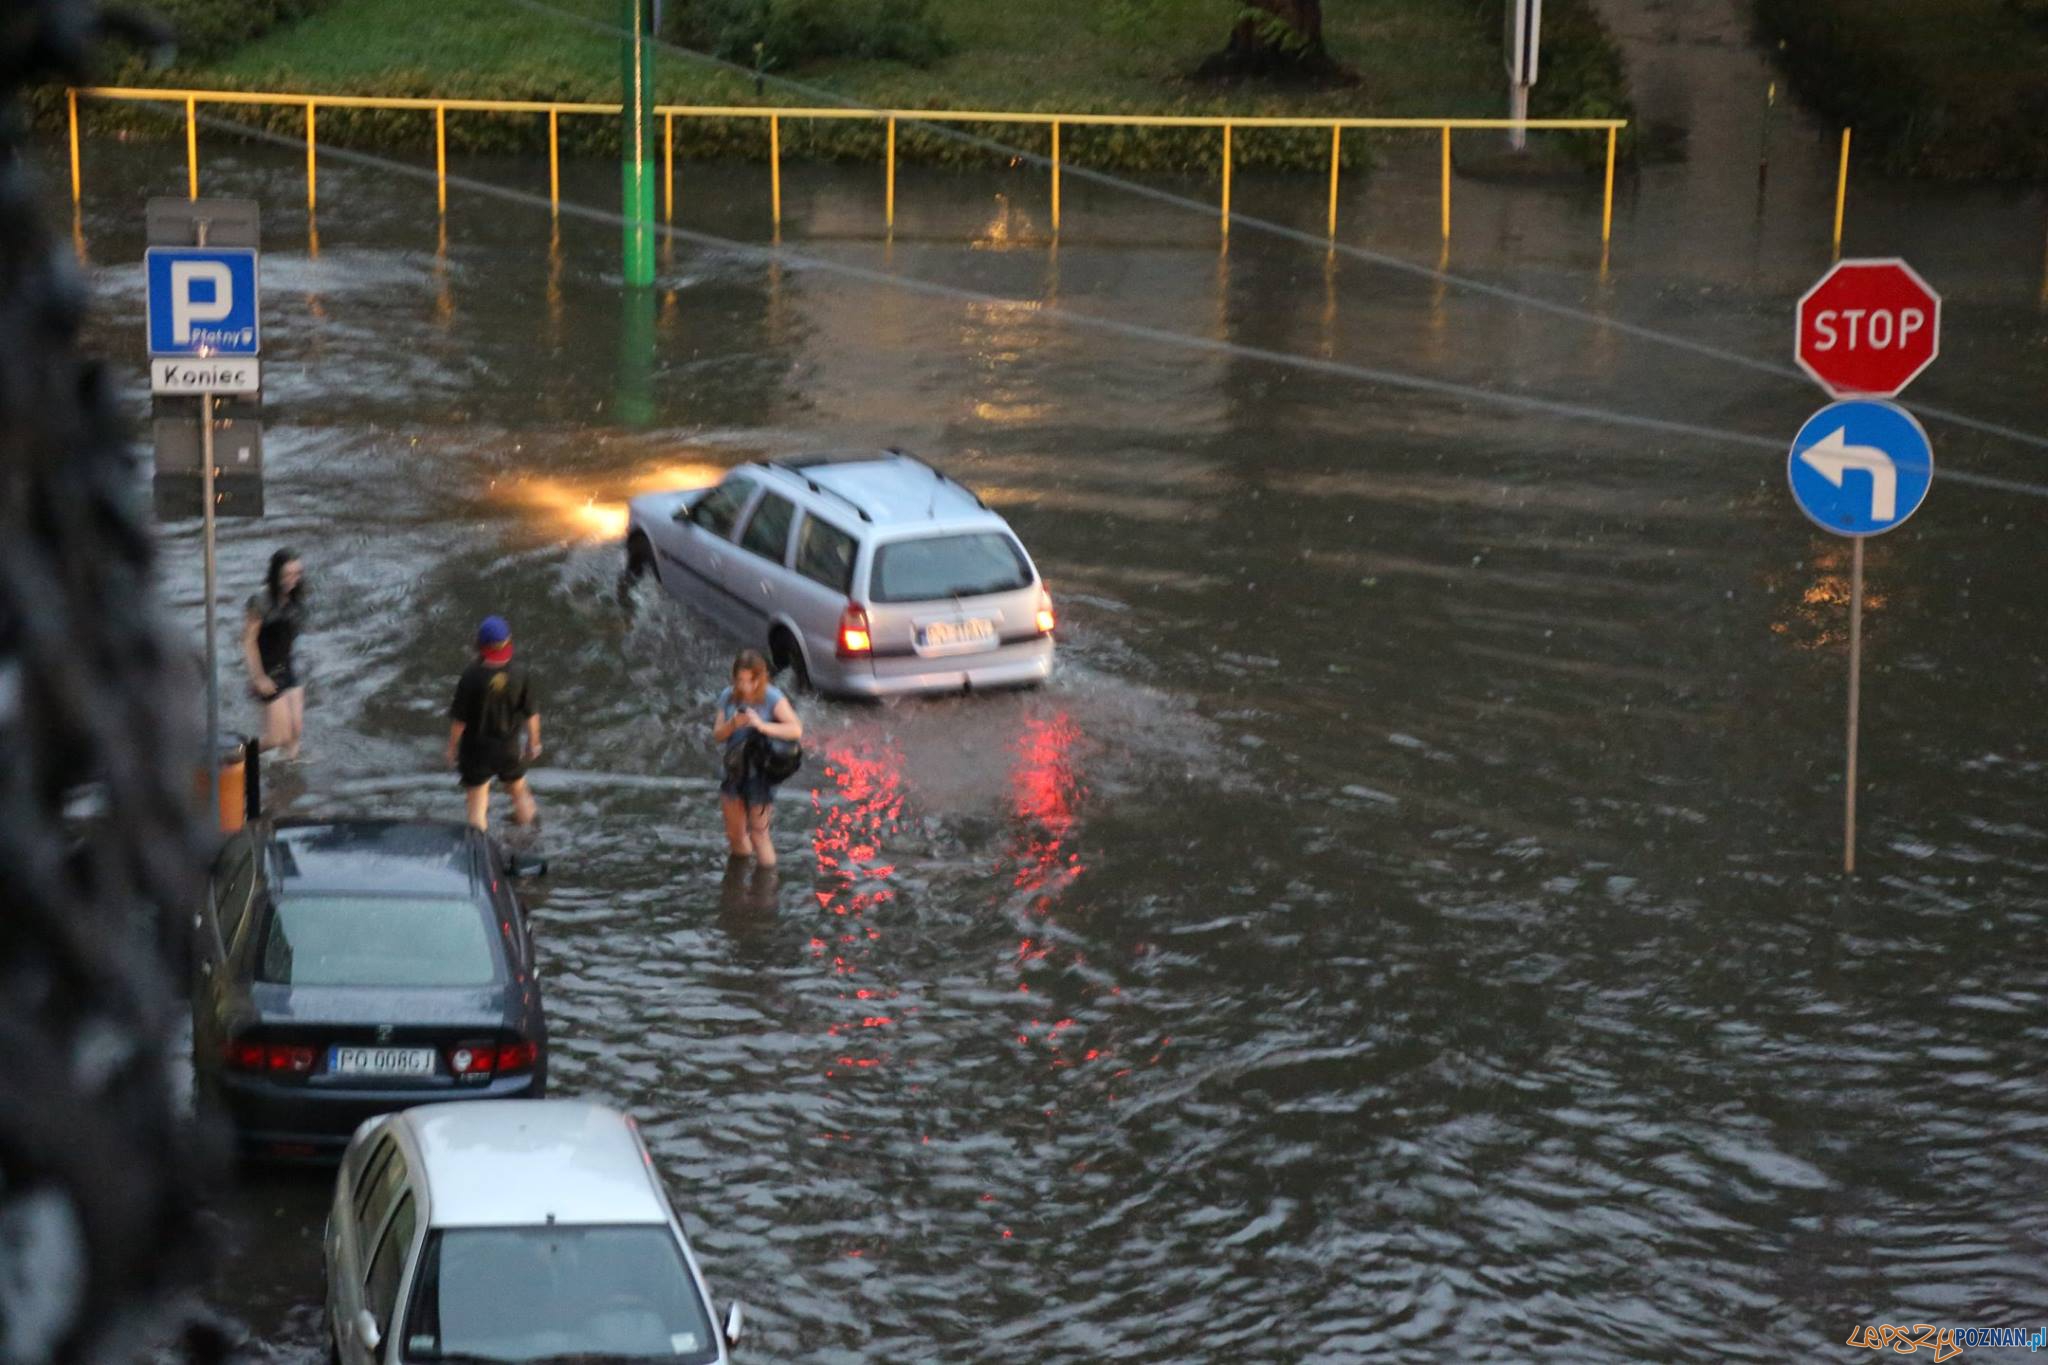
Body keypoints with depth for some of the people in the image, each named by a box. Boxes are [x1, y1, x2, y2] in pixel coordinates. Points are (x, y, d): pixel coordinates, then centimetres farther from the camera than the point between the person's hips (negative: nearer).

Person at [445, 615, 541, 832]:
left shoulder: (471, 677, -25)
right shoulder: (519, 675, -18)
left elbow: (459, 719, -17)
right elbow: (531, 714, -7)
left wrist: (452, 747, -1)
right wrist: (534, 741, 10)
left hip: (477, 747, -2)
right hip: (511, 746, 2)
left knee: (477, 802, 12)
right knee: (518, 790, 26)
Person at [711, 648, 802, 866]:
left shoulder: (772, 698, -16)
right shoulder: (728, 697, -3)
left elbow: (796, 730, -26)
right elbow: (717, 736, -2)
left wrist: (762, 725, -37)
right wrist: (732, 724, -23)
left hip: (760, 773, -5)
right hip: (734, 772, 5)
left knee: (758, 834, 0)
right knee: (734, 833, 17)